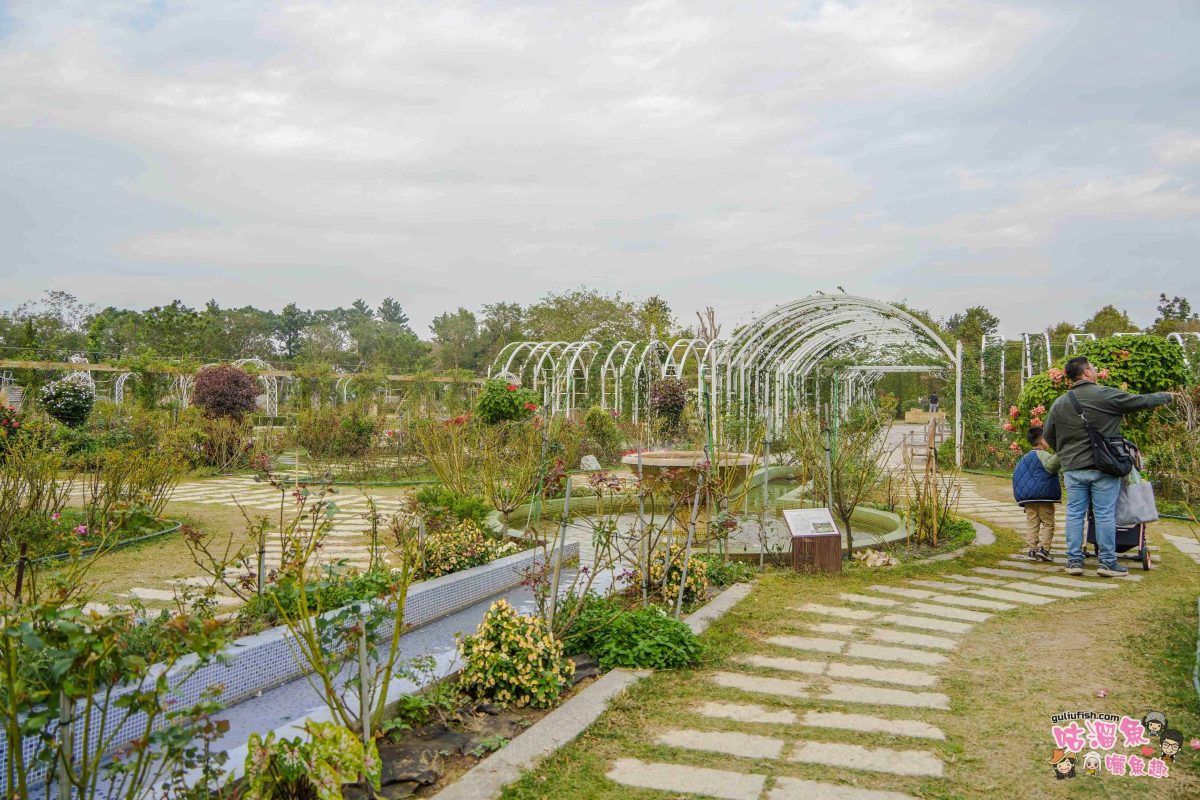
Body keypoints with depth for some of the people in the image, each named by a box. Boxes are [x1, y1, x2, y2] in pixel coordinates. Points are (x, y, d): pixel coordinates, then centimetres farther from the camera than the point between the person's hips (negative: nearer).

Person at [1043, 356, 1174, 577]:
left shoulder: (1059, 404, 4)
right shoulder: (1107, 395, -8)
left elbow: (1048, 435, 11)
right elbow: (1141, 401, 3)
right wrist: (1167, 396, 22)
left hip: (1072, 469, 3)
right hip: (1103, 468, -3)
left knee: (1075, 513, 8)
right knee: (1105, 514, 3)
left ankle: (1074, 560, 10)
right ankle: (1108, 562, 9)